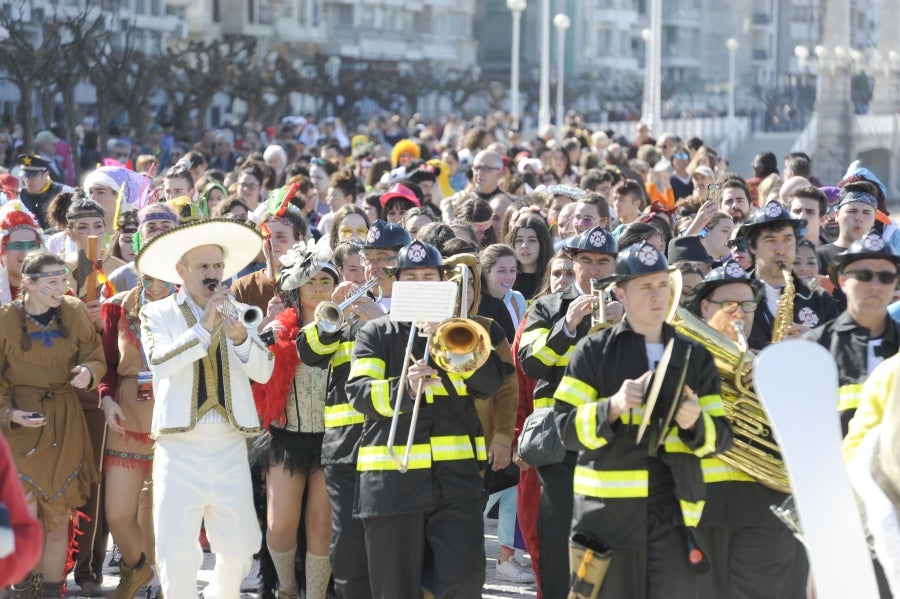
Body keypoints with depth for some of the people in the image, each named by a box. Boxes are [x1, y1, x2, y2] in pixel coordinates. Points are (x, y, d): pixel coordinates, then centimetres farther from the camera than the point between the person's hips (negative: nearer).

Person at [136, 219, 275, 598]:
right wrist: (204, 326, -21)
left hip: (230, 448, 3)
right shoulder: (158, 314, 3)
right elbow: (160, 362, -16)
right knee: (178, 552, -3)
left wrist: (240, 337, -19)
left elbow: (263, 371, -1)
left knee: (239, 547, 7)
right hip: (179, 448, -3)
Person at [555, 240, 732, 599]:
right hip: (607, 512, -1)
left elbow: (721, 437, 9)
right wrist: (612, 407, -19)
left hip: (672, 513, 1)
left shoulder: (695, 355, 12)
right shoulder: (594, 351, 4)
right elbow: (568, 429, -2)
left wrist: (695, 421, -12)